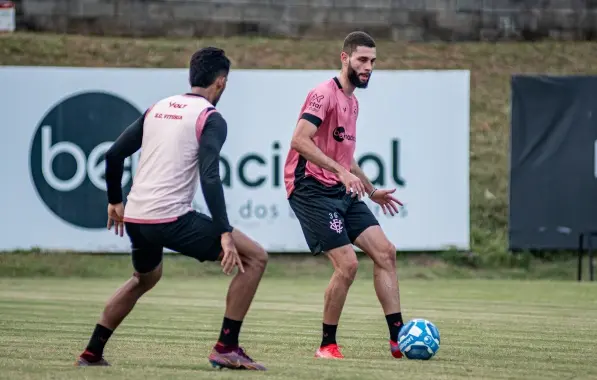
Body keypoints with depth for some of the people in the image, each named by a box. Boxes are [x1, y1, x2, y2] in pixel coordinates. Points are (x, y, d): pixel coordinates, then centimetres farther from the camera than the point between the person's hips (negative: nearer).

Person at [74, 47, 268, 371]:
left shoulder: (158, 109, 16)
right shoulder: (211, 119, -4)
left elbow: (114, 154, 18)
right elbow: (210, 177, -17)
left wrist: (115, 201, 32)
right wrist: (225, 233, -20)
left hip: (135, 219, 8)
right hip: (171, 219, -7)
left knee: (145, 278, 36)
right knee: (255, 258, -1)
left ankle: (92, 352, 33)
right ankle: (226, 348, -6)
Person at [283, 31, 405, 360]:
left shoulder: (352, 101, 17)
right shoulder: (325, 94, -12)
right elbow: (300, 141, -26)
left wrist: (372, 191, 33)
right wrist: (342, 172, -31)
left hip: (342, 191, 9)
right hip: (312, 189, -9)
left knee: (385, 251, 1)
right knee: (347, 264, -16)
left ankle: (398, 339, 3)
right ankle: (327, 346, -1)